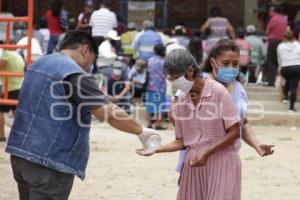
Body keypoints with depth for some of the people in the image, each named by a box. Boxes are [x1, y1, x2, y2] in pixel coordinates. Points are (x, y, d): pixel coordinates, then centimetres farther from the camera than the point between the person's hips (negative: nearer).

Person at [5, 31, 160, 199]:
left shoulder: (39, 64, 15)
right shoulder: (74, 74, -14)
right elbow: (110, 113, -19)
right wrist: (141, 131, -8)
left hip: (21, 154, 9)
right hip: (48, 162, -9)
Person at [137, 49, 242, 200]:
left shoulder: (218, 92, -11)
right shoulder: (182, 103, 5)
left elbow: (234, 132, -10)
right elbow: (181, 142, 11)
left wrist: (206, 153, -15)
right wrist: (155, 149, -4)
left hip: (221, 163, -5)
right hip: (194, 164, 5)